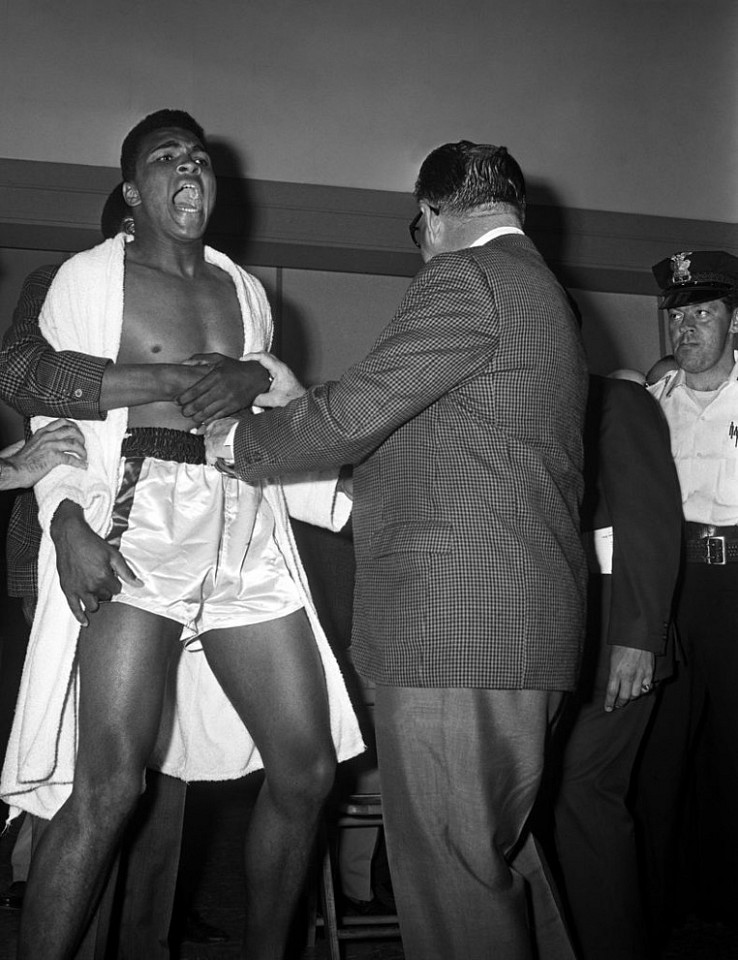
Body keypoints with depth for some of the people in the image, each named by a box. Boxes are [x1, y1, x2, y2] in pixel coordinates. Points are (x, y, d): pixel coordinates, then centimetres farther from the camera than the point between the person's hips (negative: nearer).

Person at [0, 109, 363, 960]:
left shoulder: (246, 292, 21)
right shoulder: (90, 278, 7)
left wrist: (349, 501, 13)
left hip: (249, 540, 5)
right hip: (137, 530, -5)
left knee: (306, 768, 2)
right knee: (108, 787, -15)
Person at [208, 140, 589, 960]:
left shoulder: (465, 279, -9)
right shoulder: (540, 292, 22)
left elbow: (353, 416, -13)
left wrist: (241, 439, 4)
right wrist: (302, 402, 26)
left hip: (454, 626, -10)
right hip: (525, 621, 10)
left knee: (451, 872, -3)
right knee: (503, 850, 19)